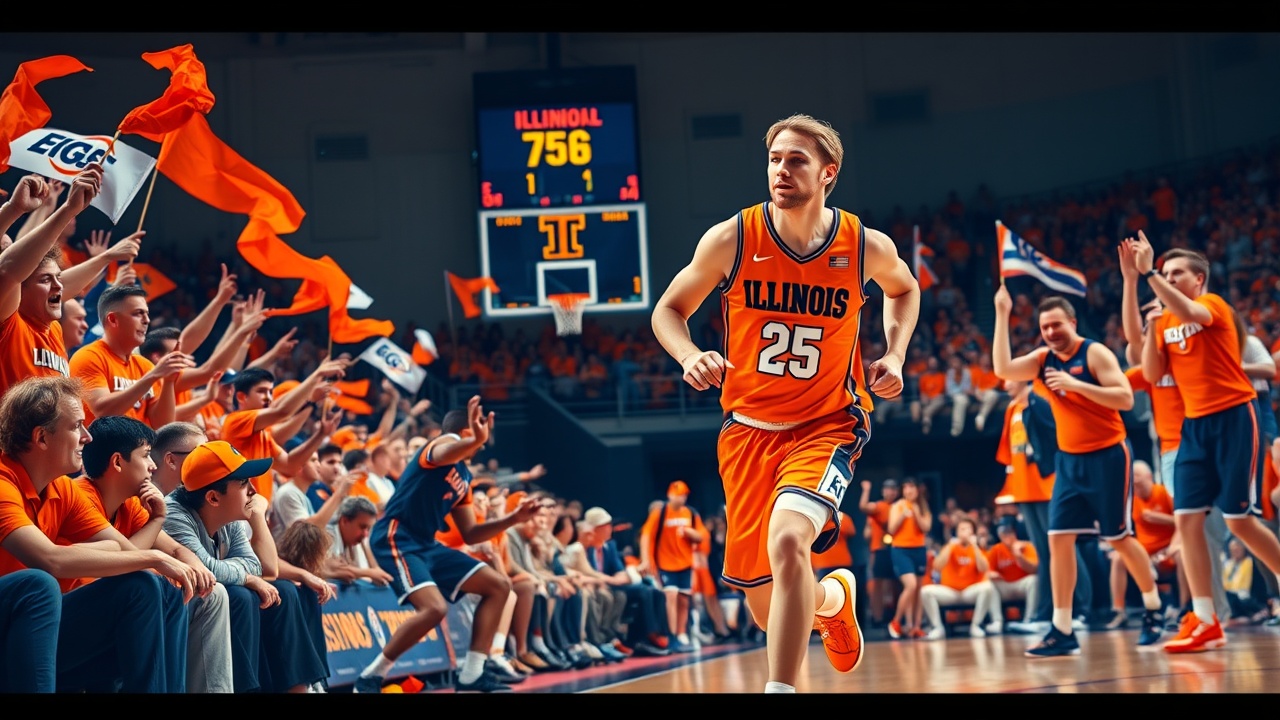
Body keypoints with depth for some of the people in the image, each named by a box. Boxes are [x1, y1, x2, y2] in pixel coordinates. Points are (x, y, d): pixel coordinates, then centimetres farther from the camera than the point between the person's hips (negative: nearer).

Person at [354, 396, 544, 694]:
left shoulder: (464, 477, 18)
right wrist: (477, 440, -59)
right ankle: (371, 676, -13)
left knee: (499, 586, 8)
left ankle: (471, 675, 7)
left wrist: (512, 518, 11)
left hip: (425, 544, 10)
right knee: (434, 607, -29)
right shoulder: (448, 441, -9)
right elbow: (441, 455, -37)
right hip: (395, 538, -10)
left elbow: (469, 534, 23)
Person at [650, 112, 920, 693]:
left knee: (787, 540, -33)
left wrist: (894, 355, 2)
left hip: (827, 424, -2)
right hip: (749, 427, 2)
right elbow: (668, 310, 3)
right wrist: (689, 357, -18)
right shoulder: (731, 239, -10)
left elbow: (903, 289, 18)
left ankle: (781, 689, -25)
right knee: (767, 611, 8)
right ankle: (833, 596, 45)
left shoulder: (867, 247, -7)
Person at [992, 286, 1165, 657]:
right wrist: (1002, 314, -12)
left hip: (1108, 457, -6)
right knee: (1059, 539, -3)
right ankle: (1062, 631, -2)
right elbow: (1003, 369, -10)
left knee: (1119, 537, 0)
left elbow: (1126, 398, -20)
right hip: (1069, 460, 6)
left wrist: (1076, 385, -27)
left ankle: (1154, 609, 21)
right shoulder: (1043, 359, 5)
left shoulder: (1095, 353, -12)